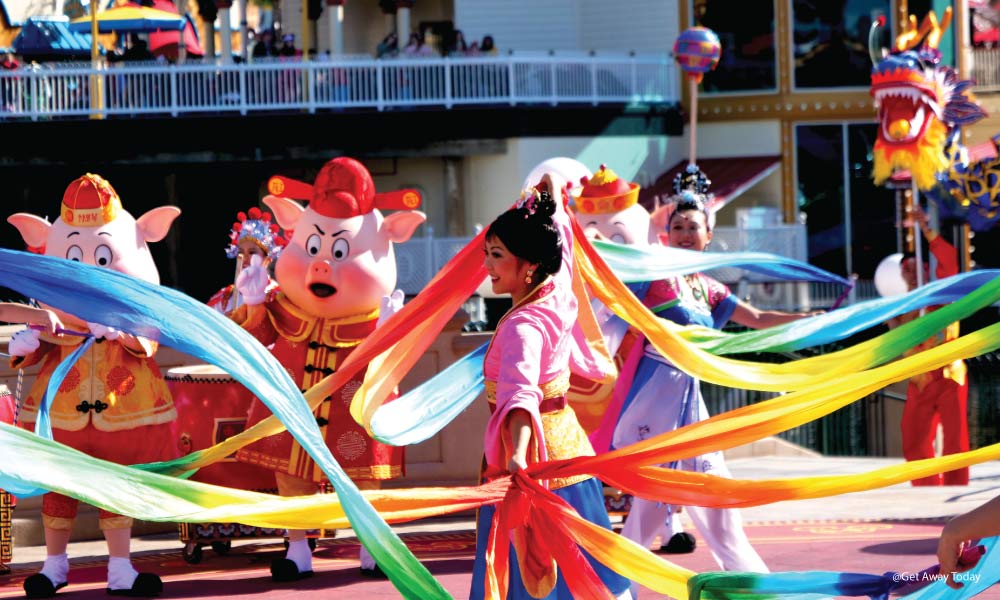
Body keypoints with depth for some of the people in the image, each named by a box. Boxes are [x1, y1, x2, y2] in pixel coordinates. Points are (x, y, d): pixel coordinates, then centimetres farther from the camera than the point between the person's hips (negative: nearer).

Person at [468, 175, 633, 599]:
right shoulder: (558, 294, 2)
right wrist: (552, 195, 40)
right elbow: (558, 242, 22)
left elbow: (521, 392, -38)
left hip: (535, 450, -9)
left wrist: (517, 455, -52)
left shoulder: (523, 325, -23)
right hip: (565, 441, 9)